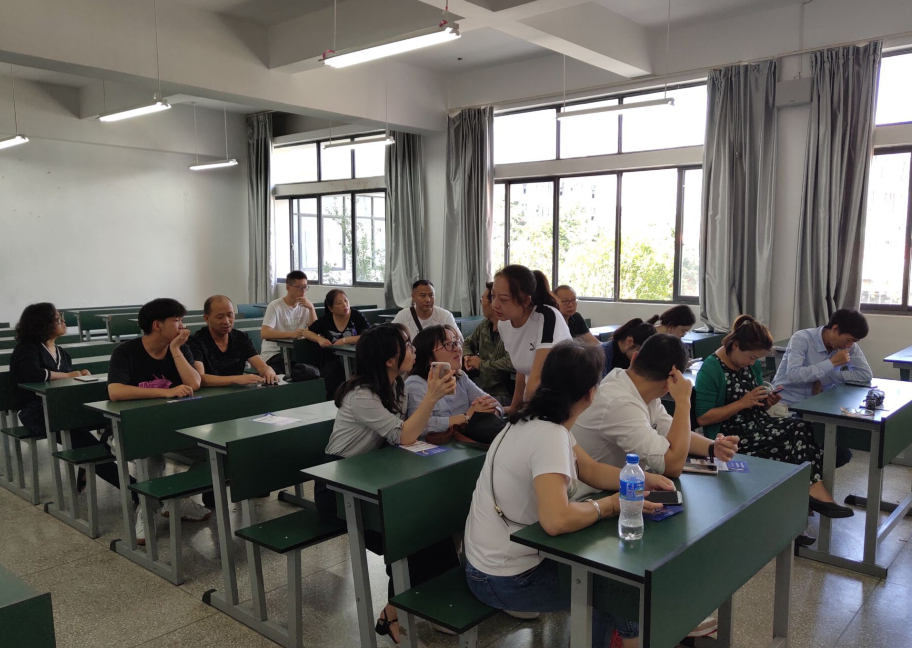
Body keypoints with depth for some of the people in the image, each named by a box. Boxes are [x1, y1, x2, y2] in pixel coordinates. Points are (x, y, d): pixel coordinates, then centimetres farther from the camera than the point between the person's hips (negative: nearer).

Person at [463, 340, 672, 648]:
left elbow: (591, 470, 10)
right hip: (506, 579, -8)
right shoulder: (549, 435, -29)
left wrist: (643, 479, -4)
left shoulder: (539, 420, 0)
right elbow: (556, 520, -40)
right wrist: (610, 505, -23)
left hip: (504, 558, 8)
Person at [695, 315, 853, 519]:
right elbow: (702, 418, -17)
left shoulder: (752, 365, 10)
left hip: (759, 425, 7)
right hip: (733, 437, -7)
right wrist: (742, 403, -18)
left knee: (803, 426, -20)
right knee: (800, 434, -20)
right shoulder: (711, 370, -13)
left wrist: (767, 402, -2)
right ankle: (816, 490, -11)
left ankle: (816, 491, -22)